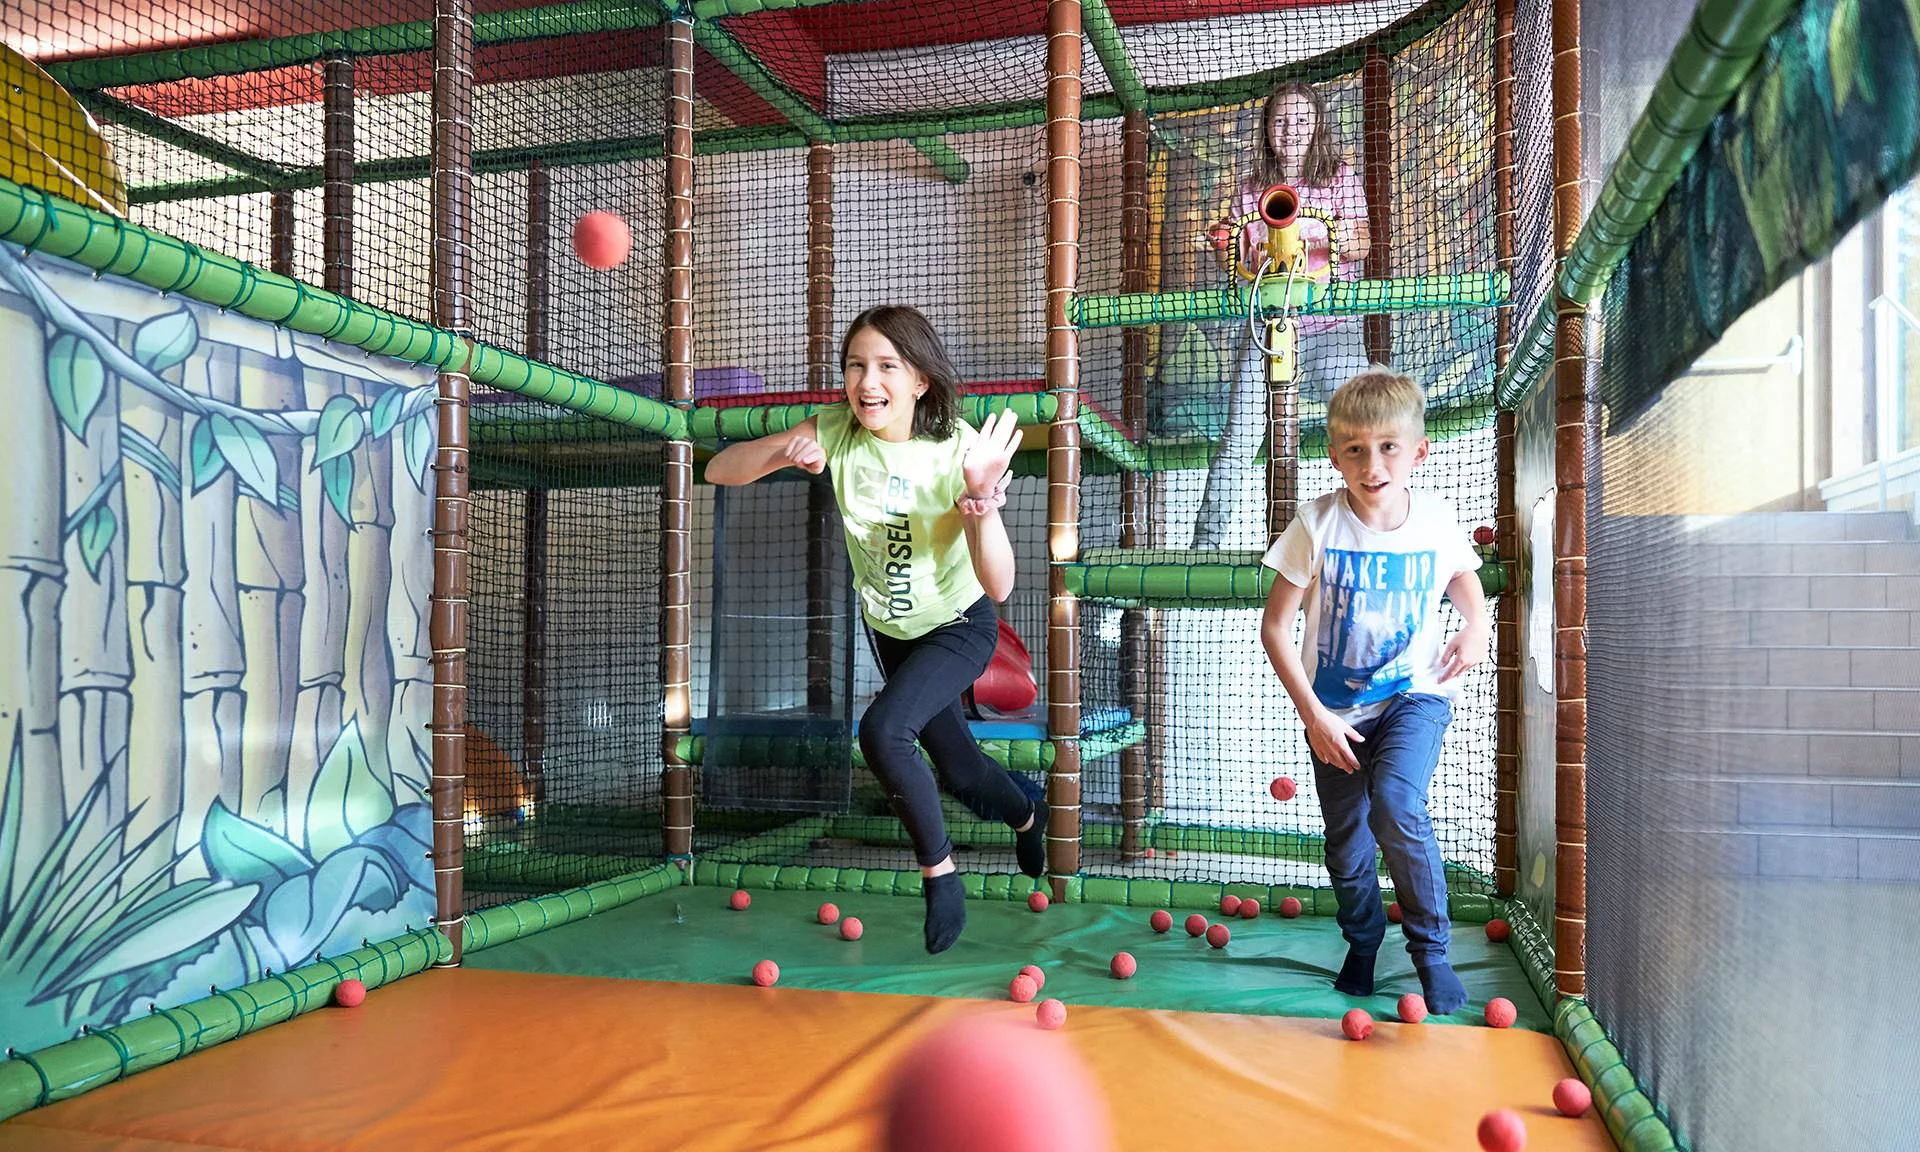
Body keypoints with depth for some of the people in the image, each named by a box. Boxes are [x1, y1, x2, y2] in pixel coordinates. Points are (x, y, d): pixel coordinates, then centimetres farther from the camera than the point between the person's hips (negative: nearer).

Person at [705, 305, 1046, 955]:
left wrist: (982, 496, -50)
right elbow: (719, 470, -20)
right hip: (889, 631, 4)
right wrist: (783, 451, -39)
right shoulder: (837, 433, -20)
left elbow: (999, 585, -34)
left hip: (960, 627, -4)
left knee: (882, 731, -30)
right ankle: (1027, 813, 55)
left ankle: (939, 873, -6)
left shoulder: (957, 449, -29)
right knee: (961, 776, 19)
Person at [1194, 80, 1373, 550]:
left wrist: (1347, 240, -27)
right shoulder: (1253, 188, 14)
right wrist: (1225, 246, -8)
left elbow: (1363, 245, -3)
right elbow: (1240, 266, 14)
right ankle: (1205, 543, 2)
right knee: (1238, 440, -5)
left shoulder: (1340, 178, 8)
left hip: (1331, 323, -1)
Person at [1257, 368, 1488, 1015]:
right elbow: (1274, 626, -12)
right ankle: (1362, 943, 39)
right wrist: (1313, 714, -16)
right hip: (1335, 708, 1)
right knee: (1345, 838, 10)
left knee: (1395, 805, -24)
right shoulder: (1319, 524, -16)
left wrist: (1476, 629, -7)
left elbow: (1464, 580, 14)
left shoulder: (1435, 520, -9)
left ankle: (1431, 949, -4)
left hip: (1415, 696, -1)